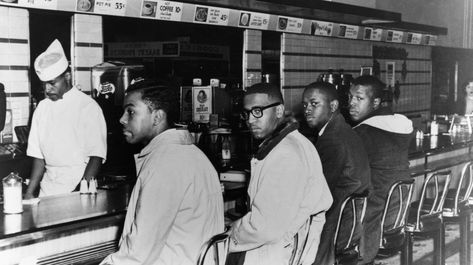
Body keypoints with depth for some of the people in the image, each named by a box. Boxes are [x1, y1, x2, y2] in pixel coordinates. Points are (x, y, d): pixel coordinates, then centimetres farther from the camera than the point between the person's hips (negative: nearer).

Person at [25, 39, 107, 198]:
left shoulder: (88, 107, -6)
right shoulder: (42, 108, 10)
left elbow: (96, 156, -10)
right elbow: (39, 156, 12)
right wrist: (30, 192, 4)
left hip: (79, 182, -4)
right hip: (48, 187, 4)